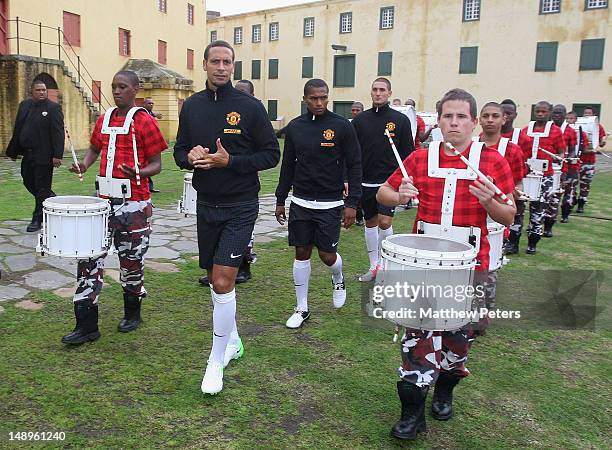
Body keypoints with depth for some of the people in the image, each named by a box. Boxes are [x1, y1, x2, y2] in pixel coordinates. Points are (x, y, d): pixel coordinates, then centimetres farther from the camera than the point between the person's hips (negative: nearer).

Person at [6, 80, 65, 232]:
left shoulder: (53, 108, -7)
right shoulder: (24, 105, 12)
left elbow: (58, 133, -14)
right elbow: (17, 130, 15)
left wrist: (57, 155, -21)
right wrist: (13, 151, 14)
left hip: (44, 155, -7)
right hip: (27, 154, 7)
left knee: (42, 188, 0)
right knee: (29, 182, 15)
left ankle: (38, 219, 10)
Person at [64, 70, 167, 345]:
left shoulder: (144, 121, -6)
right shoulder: (104, 120, 11)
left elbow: (156, 164, -6)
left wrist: (138, 173, -27)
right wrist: (84, 165, 5)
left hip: (134, 202, -5)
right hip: (105, 199, 6)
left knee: (132, 259, 8)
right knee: (89, 256, 1)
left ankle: (132, 314, 29)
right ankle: (86, 325, 9)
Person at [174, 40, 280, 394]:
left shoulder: (250, 106, -7)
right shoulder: (192, 106, 6)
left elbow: (272, 154, -7)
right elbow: (180, 151, 14)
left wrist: (229, 160, -19)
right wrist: (190, 157, -10)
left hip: (240, 207, -5)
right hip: (206, 205, 5)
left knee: (223, 282, -11)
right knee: (215, 279, 15)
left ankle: (216, 362, 4)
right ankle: (232, 341, 36)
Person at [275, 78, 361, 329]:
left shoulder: (341, 126, -7)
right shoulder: (295, 127, 4)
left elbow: (354, 166, -5)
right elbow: (288, 166, 12)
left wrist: (352, 203, -11)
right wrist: (280, 200, 12)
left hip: (330, 204, -3)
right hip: (300, 202, 3)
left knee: (327, 254, 1)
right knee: (302, 253, 6)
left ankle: (338, 280, 37)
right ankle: (302, 309, 19)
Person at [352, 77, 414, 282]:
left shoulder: (400, 120, -1)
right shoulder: (361, 120, 6)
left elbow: (408, 153, 1)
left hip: (390, 181, -3)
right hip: (365, 181, 3)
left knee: (385, 222, -14)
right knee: (370, 222, 11)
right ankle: (374, 266, 24)